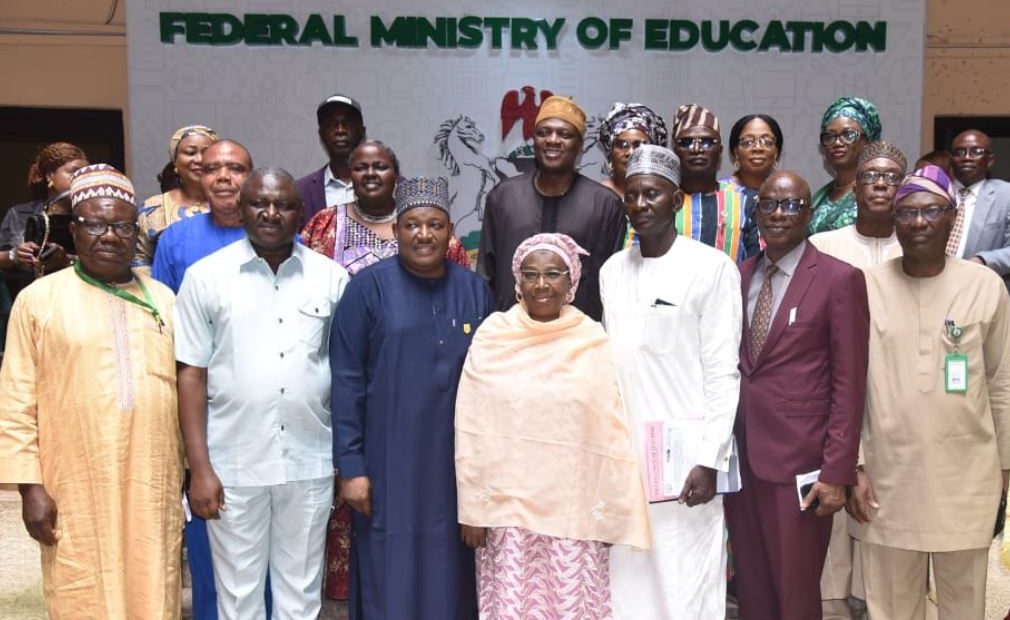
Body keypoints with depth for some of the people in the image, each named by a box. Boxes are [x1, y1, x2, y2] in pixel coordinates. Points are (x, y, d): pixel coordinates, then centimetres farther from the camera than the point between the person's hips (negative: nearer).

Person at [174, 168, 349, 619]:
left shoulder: (331, 278, 2)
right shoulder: (205, 276, -2)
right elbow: (191, 375, -2)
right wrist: (199, 468, -6)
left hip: (310, 463, 1)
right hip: (233, 464, -1)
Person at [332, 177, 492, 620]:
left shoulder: (475, 292, 5)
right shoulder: (368, 287, -4)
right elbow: (346, 382, -6)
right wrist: (350, 465, -10)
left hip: (457, 463, 3)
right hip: (389, 462, -3)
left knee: (451, 580, 11)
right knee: (389, 581, 6)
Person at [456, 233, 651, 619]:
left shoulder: (594, 342, -2)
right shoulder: (492, 336, -1)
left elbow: (613, 434, 1)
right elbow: (471, 430, 0)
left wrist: (614, 513, 1)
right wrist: (472, 508, -1)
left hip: (574, 511, 0)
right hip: (505, 507, 0)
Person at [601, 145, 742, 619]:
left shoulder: (712, 268, -7)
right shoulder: (612, 270, 10)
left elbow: (722, 373, -9)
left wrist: (709, 460, -13)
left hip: (684, 449, -5)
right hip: (623, 447, 5)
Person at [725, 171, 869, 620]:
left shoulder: (840, 280, -6)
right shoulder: (738, 276, 9)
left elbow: (849, 383, -8)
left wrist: (837, 472, -12)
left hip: (798, 461, -4)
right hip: (740, 455, 4)